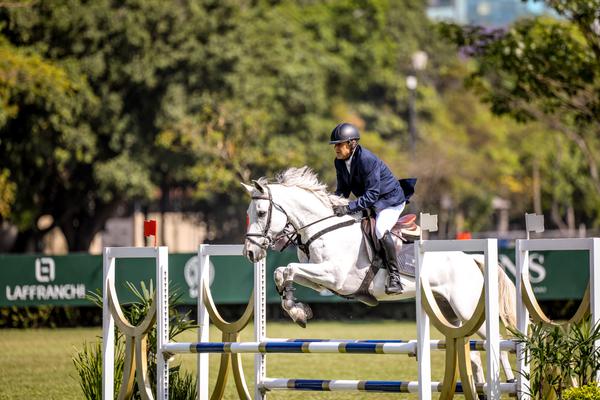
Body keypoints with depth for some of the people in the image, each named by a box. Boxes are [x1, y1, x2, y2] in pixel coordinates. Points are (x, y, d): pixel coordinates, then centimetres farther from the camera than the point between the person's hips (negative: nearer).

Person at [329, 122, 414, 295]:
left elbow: (372, 194, -31)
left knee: (381, 230, -33)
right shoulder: (340, 162, -3)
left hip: (390, 200, -9)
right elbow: (343, 190, 5)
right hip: (368, 202, 9)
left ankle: (394, 276, -24)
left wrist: (348, 208, -37)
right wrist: (332, 204, -16)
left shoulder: (366, 160, -29)